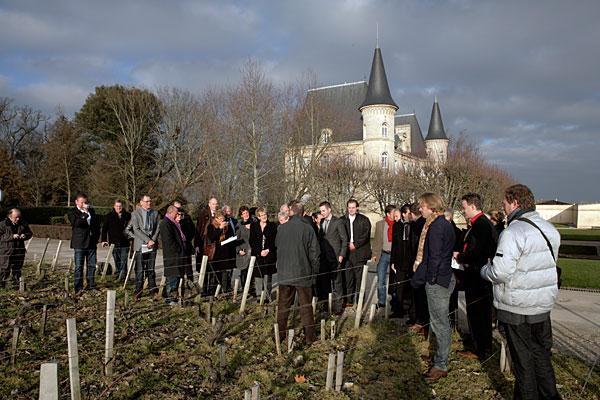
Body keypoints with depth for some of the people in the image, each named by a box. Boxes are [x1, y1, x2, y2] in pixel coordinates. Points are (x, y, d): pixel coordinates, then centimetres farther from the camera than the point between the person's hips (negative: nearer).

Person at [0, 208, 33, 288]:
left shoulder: (23, 224, 6)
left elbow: (30, 233, 14)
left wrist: (25, 235, -8)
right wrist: (11, 236, -23)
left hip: (19, 251, 4)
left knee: (17, 269, 12)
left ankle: (16, 284, 24)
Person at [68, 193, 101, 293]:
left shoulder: (91, 211, 15)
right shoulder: (72, 212, -1)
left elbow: (97, 224, 19)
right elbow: (76, 223, -19)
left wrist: (96, 237, 11)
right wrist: (85, 214, -18)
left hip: (91, 243, 5)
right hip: (79, 244, -5)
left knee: (92, 265, 8)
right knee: (79, 266, -1)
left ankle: (91, 285, 18)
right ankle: (78, 288, 5)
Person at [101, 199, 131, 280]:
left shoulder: (127, 215, 5)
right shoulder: (109, 216, 5)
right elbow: (104, 229, 5)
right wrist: (103, 240, -3)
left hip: (125, 242, 0)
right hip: (114, 242, 1)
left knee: (124, 260, -6)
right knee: (117, 261, 7)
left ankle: (122, 275, -6)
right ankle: (118, 274, 16)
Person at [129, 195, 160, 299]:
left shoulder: (155, 213, 12)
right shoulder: (135, 214, 1)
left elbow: (158, 228, 8)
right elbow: (136, 229, -7)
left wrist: (153, 240, -7)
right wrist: (148, 240, -15)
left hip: (152, 244, 3)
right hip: (140, 245, -3)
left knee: (151, 268, 7)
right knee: (139, 269, 0)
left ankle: (152, 289, 11)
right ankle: (138, 291, 6)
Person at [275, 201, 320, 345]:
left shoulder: (281, 228, -4)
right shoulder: (308, 229, -11)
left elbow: (276, 247, 8)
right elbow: (314, 253, -7)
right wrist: (314, 271, 4)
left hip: (284, 273, 3)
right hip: (303, 273, -2)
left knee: (283, 305, 13)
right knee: (306, 306, 8)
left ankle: (280, 335, 21)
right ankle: (309, 336, 14)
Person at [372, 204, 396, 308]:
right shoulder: (380, 224, 5)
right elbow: (376, 240, 8)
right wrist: (374, 254, 3)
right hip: (383, 255, 2)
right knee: (381, 280, 5)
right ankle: (381, 302, 16)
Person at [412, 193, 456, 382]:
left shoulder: (437, 226, -18)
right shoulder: (445, 223, 13)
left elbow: (435, 257, -20)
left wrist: (430, 278, -10)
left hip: (437, 281, -10)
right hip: (444, 277, 10)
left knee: (440, 323, 1)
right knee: (441, 322, 19)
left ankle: (441, 365, 12)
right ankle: (440, 357, 32)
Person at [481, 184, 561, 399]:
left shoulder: (513, 232, -22)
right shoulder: (550, 229, 5)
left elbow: (500, 272, -27)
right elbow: (547, 264, 14)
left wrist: (484, 269, -7)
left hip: (517, 309, -7)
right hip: (544, 303, 8)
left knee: (523, 358, 8)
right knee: (542, 353, 22)